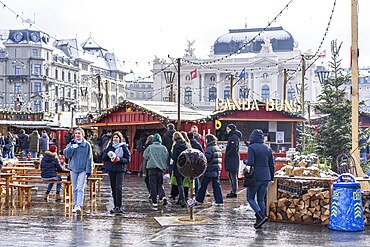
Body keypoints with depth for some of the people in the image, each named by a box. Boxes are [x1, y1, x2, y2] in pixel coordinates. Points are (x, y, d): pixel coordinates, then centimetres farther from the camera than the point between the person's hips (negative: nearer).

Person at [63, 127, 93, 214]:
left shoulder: (87, 145, 0)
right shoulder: (71, 144, 7)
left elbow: (89, 158, 0)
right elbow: (66, 154, -5)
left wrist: (88, 170, -6)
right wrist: (72, 146, -18)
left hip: (83, 169, -3)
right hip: (73, 168, 3)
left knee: (80, 188, -12)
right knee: (75, 189, 9)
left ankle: (79, 206, -20)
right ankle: (75, 205, 18)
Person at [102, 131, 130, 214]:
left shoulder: (124, 147, 1)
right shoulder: (109, 147, 11)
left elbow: (127, 159, -1)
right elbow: (103, 159, 11)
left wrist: (120, 159, -17)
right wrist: (107, 155, -9)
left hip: (120, 170, -4)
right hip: (111, 170, 4)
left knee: (118, 188, -14)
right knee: (113, 188, 7)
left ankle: (119, 207, -13)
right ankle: (116, 206, 16)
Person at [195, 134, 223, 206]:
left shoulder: (209, 149, -14)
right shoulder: (218, 148, 13)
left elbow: (206, 160, -17)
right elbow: (220, 159, 15)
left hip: (209, 170, -8)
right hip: (217, 170, 8)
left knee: (204, 185, 4)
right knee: (216, 185, 6)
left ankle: (199, 199, 13)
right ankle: (219, 201, 2)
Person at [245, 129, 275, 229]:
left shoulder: (252, 147, -10)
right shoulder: (268, 148, 8)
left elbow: (251, 163, -18)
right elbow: (272, 164, 11)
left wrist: (245, 162, 3)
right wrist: (271, 177, 19)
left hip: (255, 177, -6)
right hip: (266, 177, 6)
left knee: (250, 198, 5)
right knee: (261, 199, 13)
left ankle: (262, 216, -11)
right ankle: (259, 221, 13)